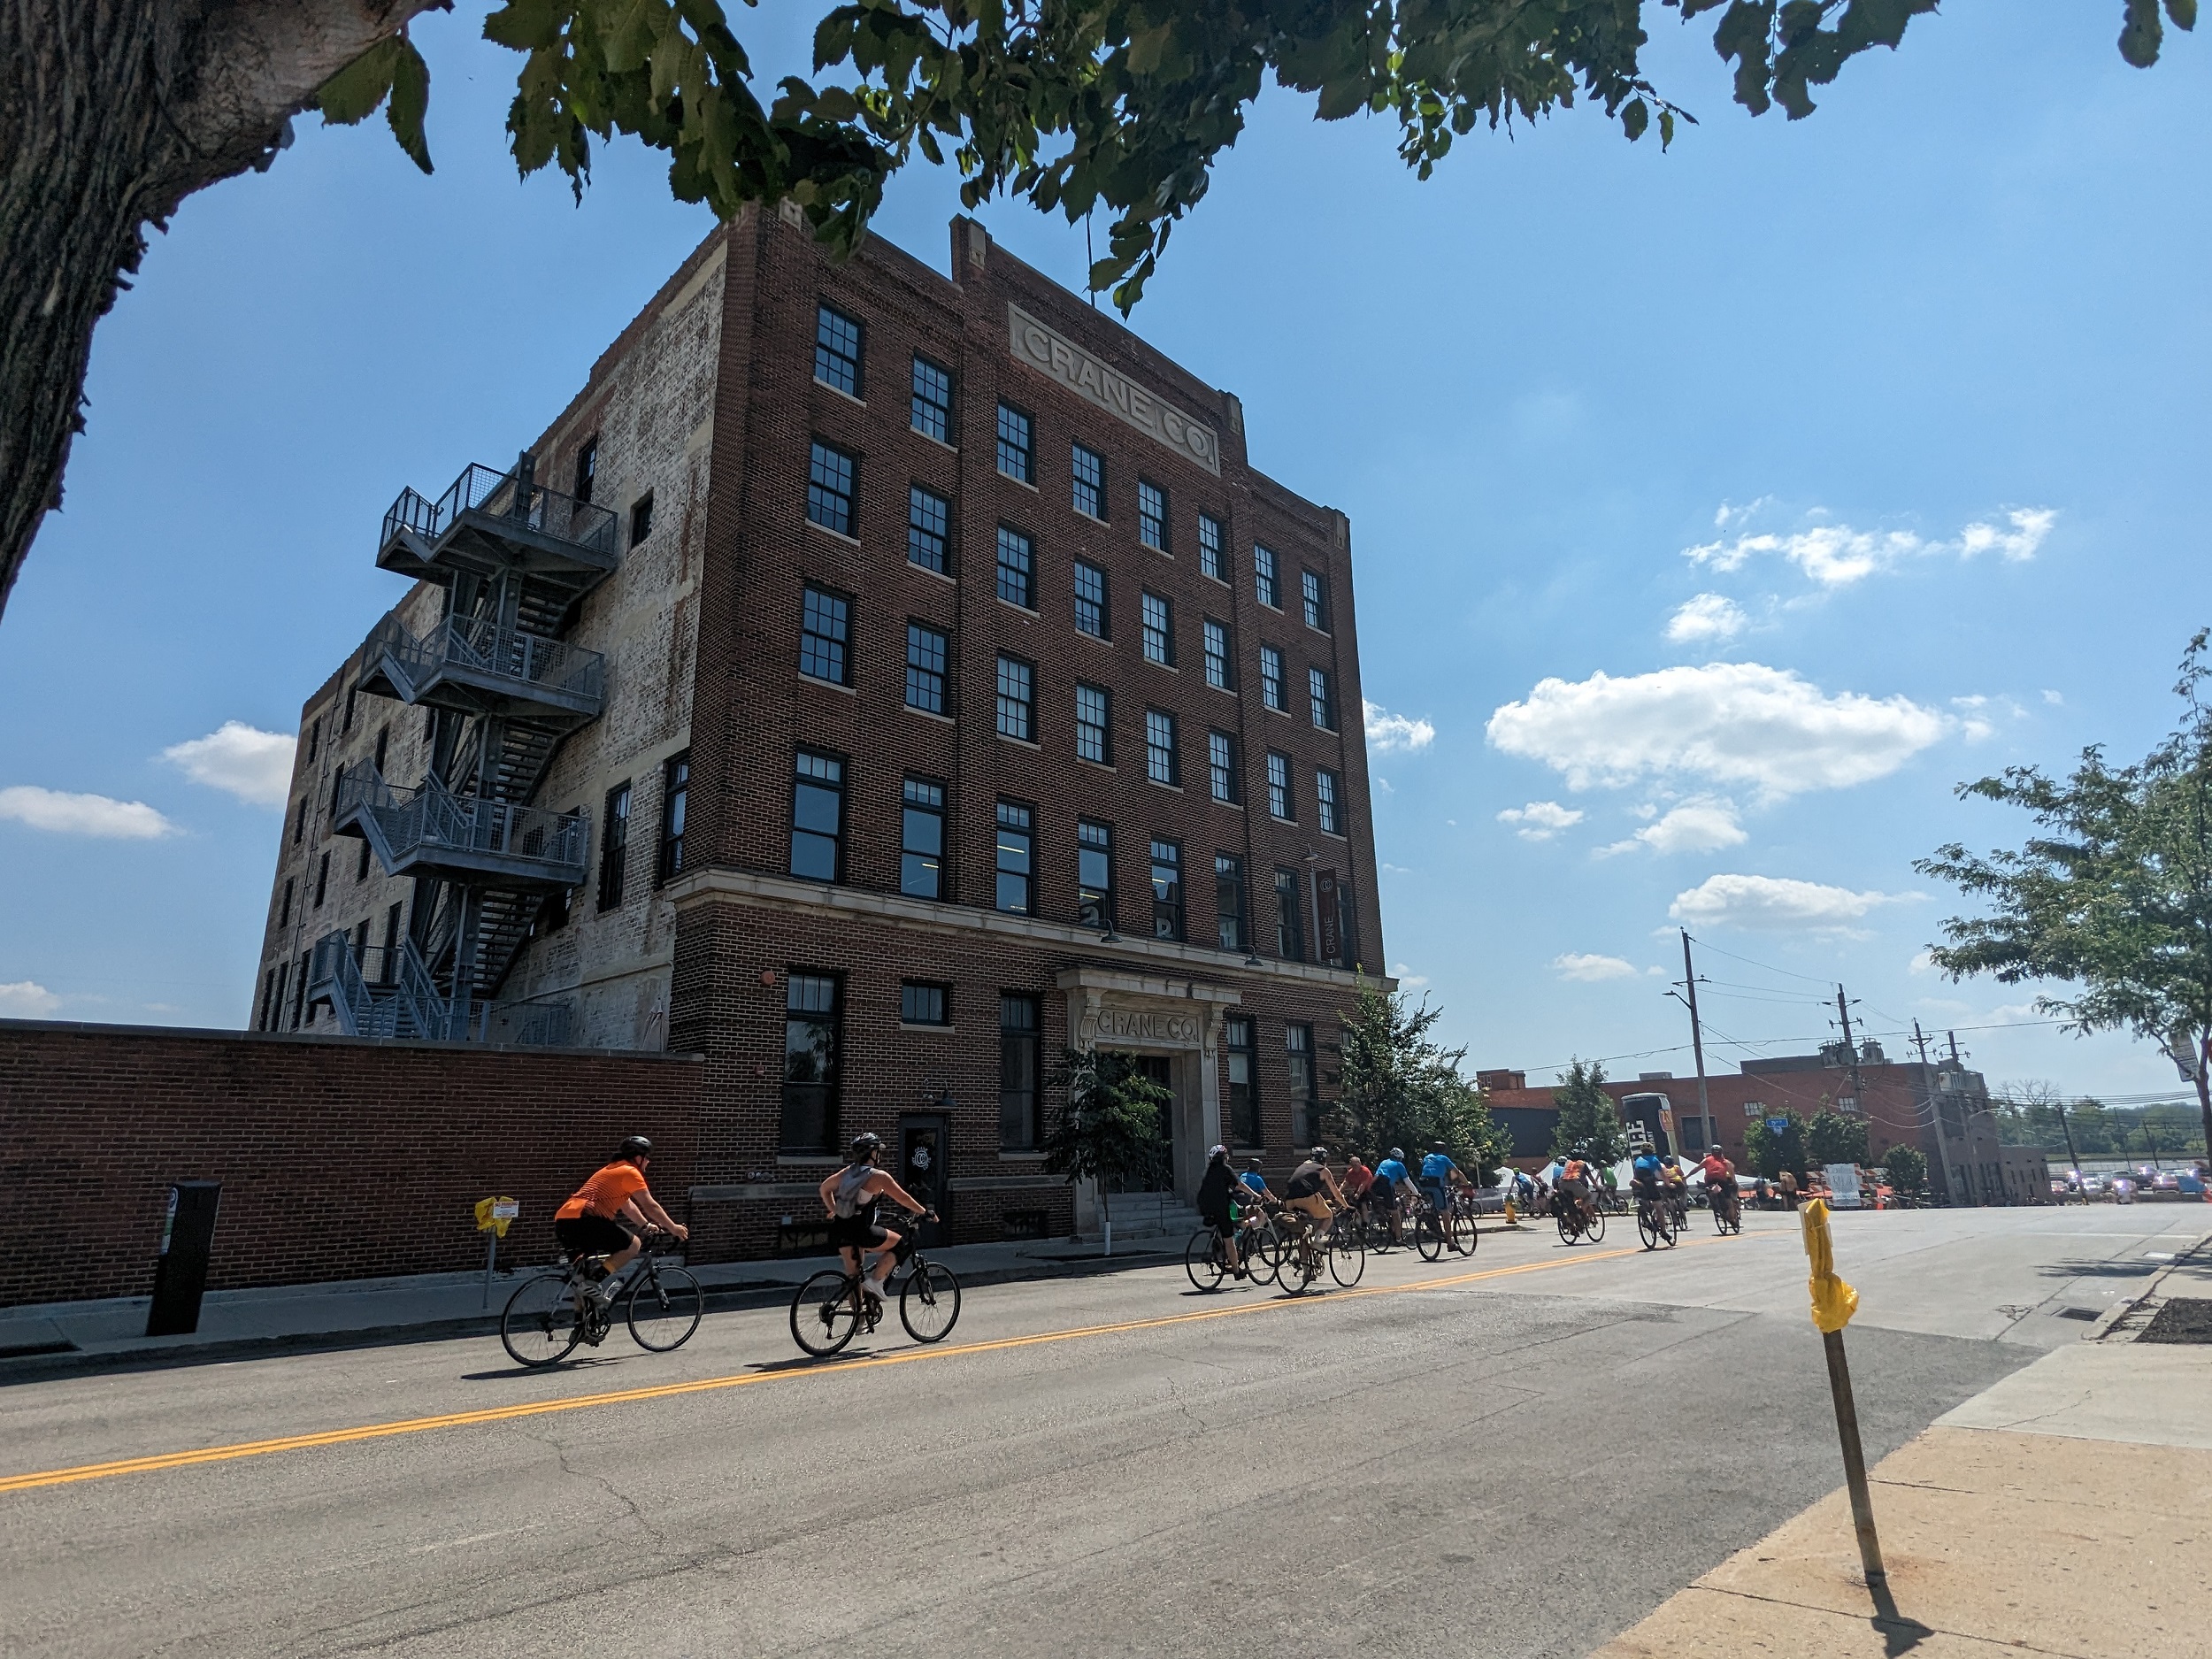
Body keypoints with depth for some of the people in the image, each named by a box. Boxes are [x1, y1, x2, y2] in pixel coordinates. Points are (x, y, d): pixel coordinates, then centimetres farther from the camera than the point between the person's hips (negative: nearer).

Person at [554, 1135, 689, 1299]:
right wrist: (673, 1228, 10)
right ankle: (598, 1283, -11)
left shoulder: (614, 1170, 28)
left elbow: (628, 1206, 39)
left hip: (563, 1222, 10)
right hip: (580, 1220, -10)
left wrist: (646, 1225, 45)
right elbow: (651, 1207, 0)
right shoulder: (630, 1172, -1)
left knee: (582, 1270, 26)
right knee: (633, 1244, -5)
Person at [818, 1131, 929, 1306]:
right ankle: (875, 1281, 2)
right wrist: (922, 1211, 9)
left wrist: (834, 1210, 28)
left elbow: (824, 1188, 21)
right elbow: (903, 1198, -4)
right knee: (899, 1244, 8)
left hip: (840, 1229, 8)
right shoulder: (879, 1176, -10)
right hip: (860, 1230, -8)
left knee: (854, 1273, 18)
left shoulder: (848, 1172, 11)